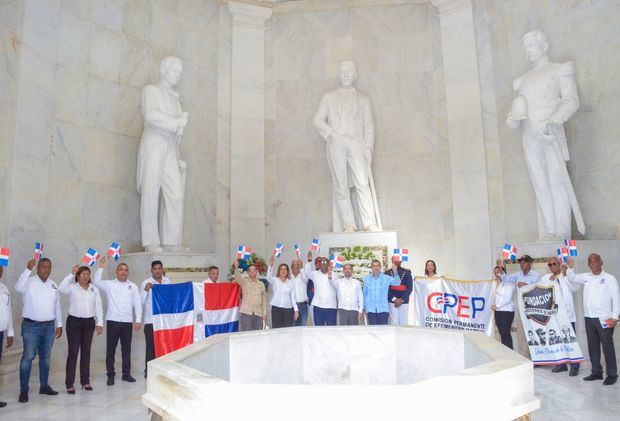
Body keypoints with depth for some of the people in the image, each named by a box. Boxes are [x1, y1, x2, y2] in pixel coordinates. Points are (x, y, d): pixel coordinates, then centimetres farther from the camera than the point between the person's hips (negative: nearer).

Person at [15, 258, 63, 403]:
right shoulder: (29, 282, -6)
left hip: (49, 326, 5)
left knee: (45, 357, 13)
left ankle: (44, 386, 23)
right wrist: (28, 269, -39)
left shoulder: (53, 285, 9)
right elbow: (18, 287, -31)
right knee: (28, 357, -4)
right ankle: (23, 390, 4)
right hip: (31, 326, -5)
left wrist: (59, 325, 11)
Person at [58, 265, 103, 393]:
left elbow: (99, 307, 6)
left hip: (89, 322, 4)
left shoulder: (94, 289, 6)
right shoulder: (72, 288, -4)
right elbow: (61, 288, -28)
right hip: (74, 322, -3)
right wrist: (71, 274, -27)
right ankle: (69, 384, 9)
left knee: (86, 352, 11)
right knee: (73, 352, -1)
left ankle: (85, 380, 22)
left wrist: (99, 323, 1)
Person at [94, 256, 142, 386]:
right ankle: (110, 375, 15)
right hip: (113, 321, -2)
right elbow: (96, 282, -15)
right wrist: (101, 267, -22)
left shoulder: (133, 286, 8)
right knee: (110, 349, 4)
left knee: (126, 349, 9)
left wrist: (138, 320, 0)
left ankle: (126, 374, 20)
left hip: (127, 322, 2)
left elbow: (138, 304, 7)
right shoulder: (109, 284, 3)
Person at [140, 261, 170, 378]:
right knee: (151, 347, 2)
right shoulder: (146, 283, -5)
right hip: (151, 321, -3)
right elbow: (141, 302, -7)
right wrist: (146, 290, -20)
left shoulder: (167, 281, 5)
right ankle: (148, 371, 14)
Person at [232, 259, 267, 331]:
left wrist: (264, 313, 8)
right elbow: (238, 278, -19)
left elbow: (264, 299, 12)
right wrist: (236, 267, -39)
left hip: (258, 313, 3)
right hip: (246, 312, -2)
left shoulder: (261, 284, 12)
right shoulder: (244, 282, 3)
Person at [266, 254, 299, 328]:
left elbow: (293, 297, 9)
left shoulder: (290, 283, 9)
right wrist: (271, 264, -36)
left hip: (288, 309, 2)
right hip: (276, 308, -2)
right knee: (276, 329, -2)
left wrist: (296, 310, 1)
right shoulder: (275, 280, 2)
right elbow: (268, 277, -20)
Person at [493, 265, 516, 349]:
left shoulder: (509, 283, -6)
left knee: (506, 334, -9)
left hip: (507, 312, -7)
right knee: (502, 334, 7)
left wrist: (496, 306, -9)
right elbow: (497, 298, 13)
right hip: (498, 312, 7)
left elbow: (508, 299, -13)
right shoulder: (499, 284, 18)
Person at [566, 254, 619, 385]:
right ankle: (596, 372, 21)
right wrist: (570, 267, -4)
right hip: (589, 318, 5)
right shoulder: (586, 277, 10)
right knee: (592, 347, 11)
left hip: (604, 318, -5)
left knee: (607, 347, -1)